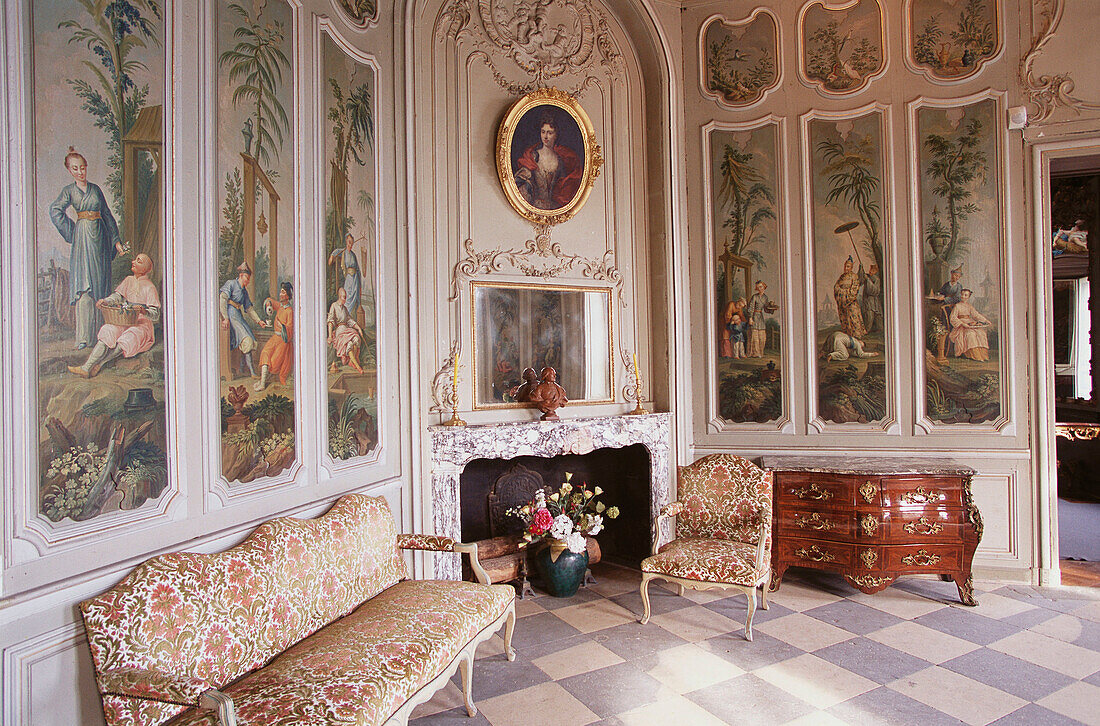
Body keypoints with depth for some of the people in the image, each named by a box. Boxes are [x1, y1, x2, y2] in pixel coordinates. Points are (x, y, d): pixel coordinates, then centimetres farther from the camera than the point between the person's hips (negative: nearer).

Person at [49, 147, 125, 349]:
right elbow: (55, 210, -12)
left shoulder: (96, 189, 15)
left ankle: (101, 330, 12)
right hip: (83, 238, -4)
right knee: (84, 285, -10)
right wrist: (71, 232, -10)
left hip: (100, 236, 4)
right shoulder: (69, 191, 4)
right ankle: (83, 336, -12)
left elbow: (107, 215, 16)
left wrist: (116, 240, 12)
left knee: (101, 283, 4)